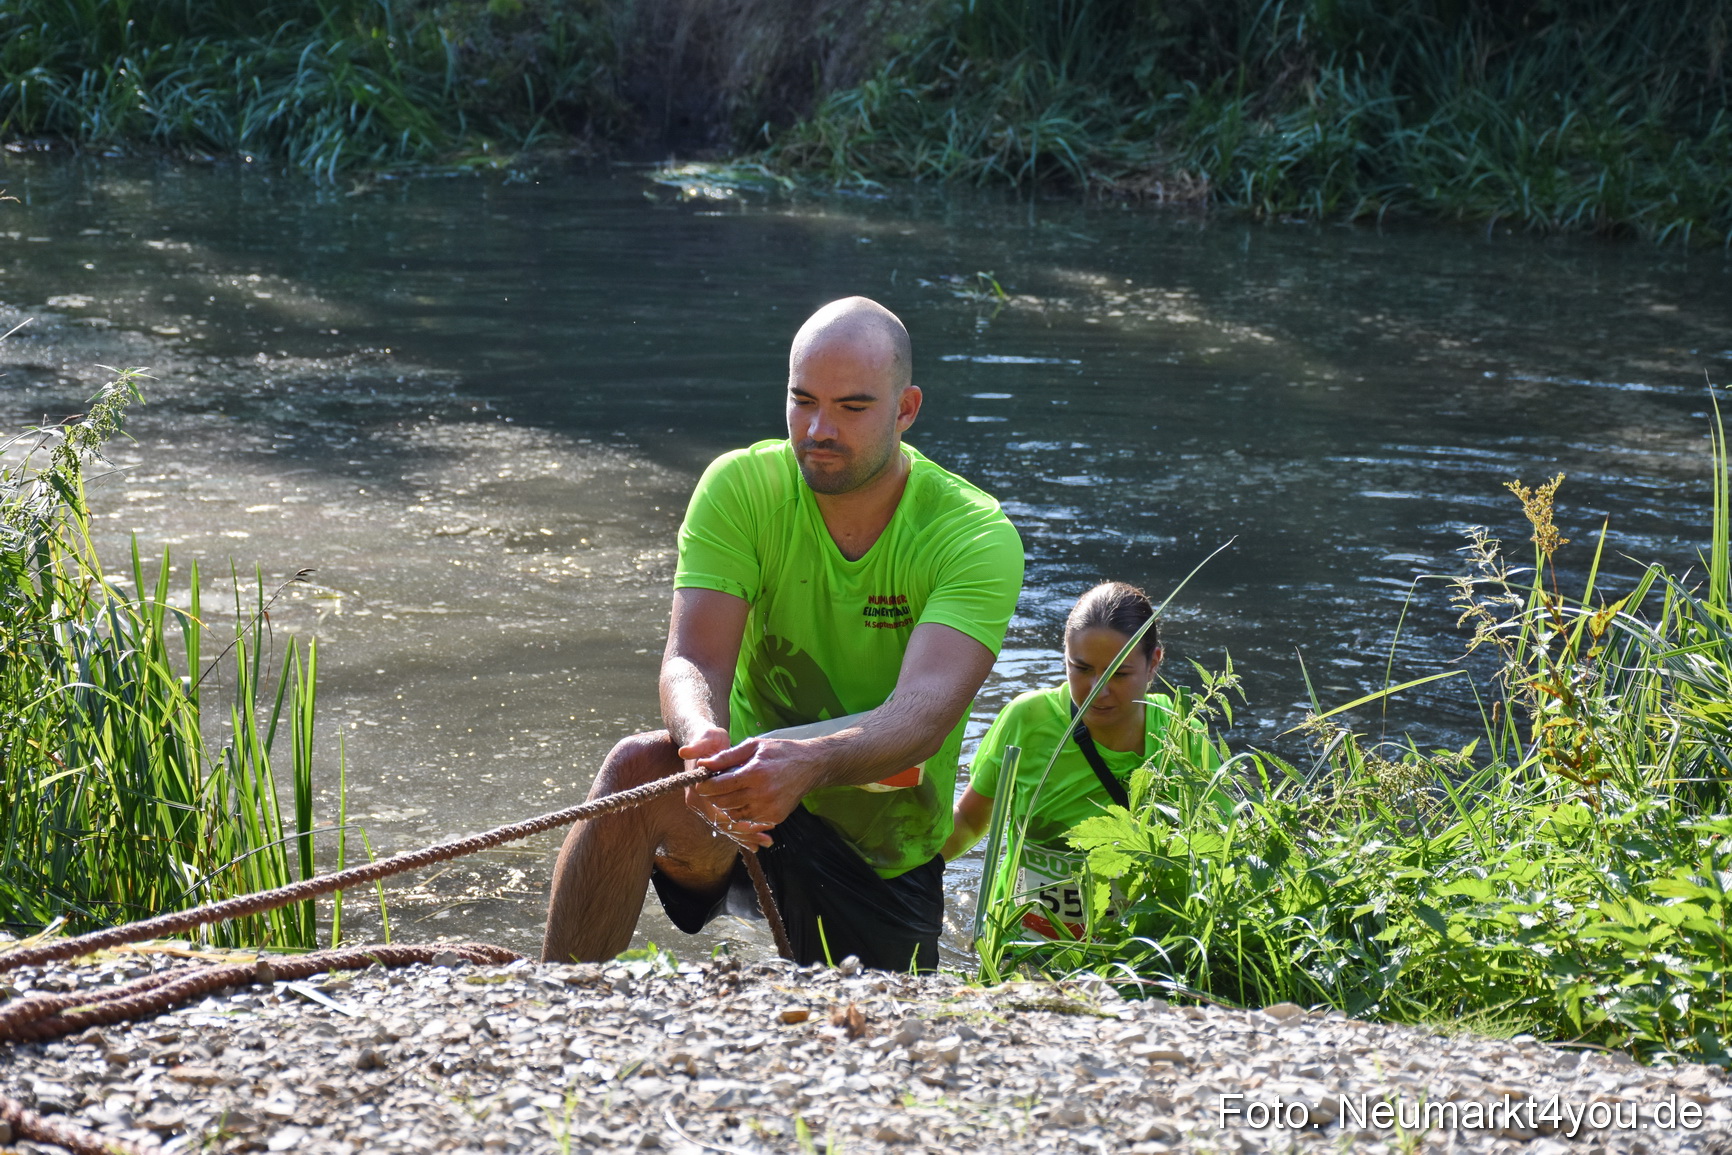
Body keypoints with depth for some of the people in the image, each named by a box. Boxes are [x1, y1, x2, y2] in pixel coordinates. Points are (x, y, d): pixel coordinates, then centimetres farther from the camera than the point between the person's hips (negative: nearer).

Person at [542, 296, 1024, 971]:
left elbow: (925, 710, -32)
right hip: (749, 798, -1)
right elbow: (693, 661, -21)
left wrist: (810, 762, -53)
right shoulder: (742, 488, -11)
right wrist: (704, 741, -47)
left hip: (887, 857, 1)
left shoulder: (976, 536, -16)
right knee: (638, 768, -31)